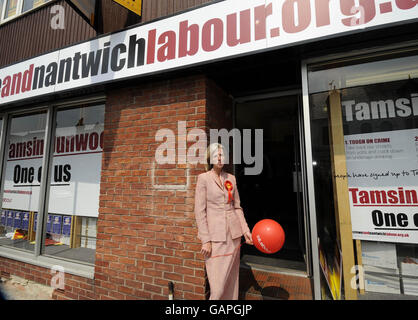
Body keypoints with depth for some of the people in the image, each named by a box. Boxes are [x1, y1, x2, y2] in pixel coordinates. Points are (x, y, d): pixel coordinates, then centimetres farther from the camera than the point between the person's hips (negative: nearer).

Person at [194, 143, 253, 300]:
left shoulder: (231, 178, 9)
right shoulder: (203, 178, -5)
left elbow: (237, 207, 13)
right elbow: (199, 211, -8)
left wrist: (246, 230, 4)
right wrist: (205, 240, -11)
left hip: (233, 234, 5)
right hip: (215, 235, -4)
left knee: (232, 280, 14)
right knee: (218, 285, -3)